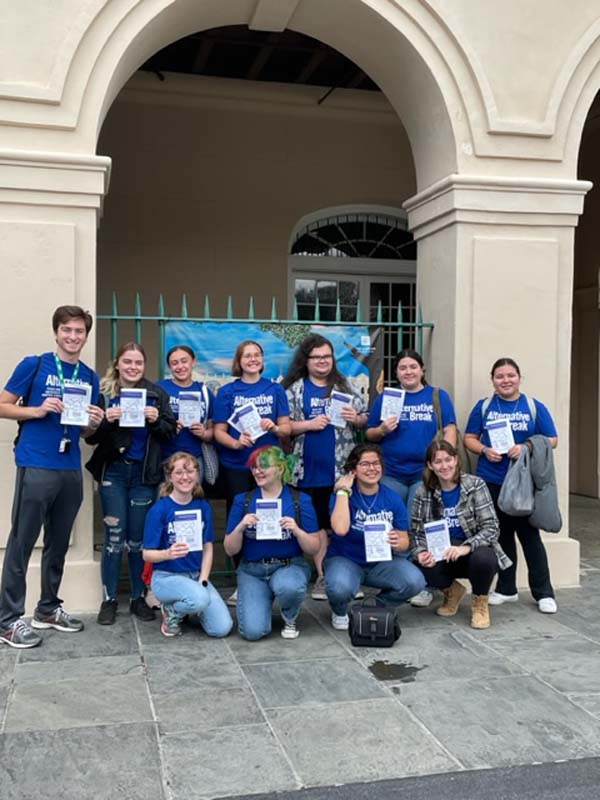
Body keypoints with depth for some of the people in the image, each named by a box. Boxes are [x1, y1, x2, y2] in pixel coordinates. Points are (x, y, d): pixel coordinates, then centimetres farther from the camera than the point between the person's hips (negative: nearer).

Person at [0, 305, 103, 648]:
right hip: (36, 467, -5)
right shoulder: (33, 365, -2)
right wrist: (37, 410, -17)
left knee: (58, 543, 14)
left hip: (71, 469, 6)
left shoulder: (90, 377, 13)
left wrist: (95, 422, -3)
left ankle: (49, 608, 27)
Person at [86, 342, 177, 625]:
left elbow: (170, 431, 4)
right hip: (113, 472, -1)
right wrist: (107, 420, -19)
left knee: (139, 537, 8)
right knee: (114, 535, 0)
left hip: (144, 473, 1)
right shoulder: (104, 392, 0)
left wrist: (156, 420, -14)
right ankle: (109, 599, 12)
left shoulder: (156, 394, 4)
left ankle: (139, 598, 20)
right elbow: (91, 437, -1)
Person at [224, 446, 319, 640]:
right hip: (252, 570, 1)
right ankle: (263, 604, 16)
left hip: (290, 566, -1)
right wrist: (240, 527, -17)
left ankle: (290, 618, 0)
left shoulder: (300, 500, -1)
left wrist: (296, 530, -19)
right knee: (253, 631, -20)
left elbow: (313, 549, -1)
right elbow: (230, 550, 2)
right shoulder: (243, 500, 2)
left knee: (288, 586, -37)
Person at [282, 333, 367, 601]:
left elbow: (364, 419, 11)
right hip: (310, 470, -1)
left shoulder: (345, 386, 9)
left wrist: (355, 419, -9)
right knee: (318, 523, 8)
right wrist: (309, 424, -14)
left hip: (343, 468, 1)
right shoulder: (294, 389, 3)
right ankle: (322, 576, 18)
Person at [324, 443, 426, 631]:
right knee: (340, 587, -36)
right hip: (345, 560, -3)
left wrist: (397, 543, -23)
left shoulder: (393, 498, -2)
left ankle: (379, 607, 9)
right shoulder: (343, 494, -9)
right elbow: (340, 529, -28)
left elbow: (404, 541, 2)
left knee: (415, 581, -24)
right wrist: (343, 491, -22)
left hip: (382, 562, 3)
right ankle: (340, 612, 5)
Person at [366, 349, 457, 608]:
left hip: (426, 473, -2)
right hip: (392, 475, 2)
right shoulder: (384, 398, 9)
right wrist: (382, 430, -10)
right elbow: (369, 434, 11)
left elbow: (450, 430, 0)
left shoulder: (439, 396, 6)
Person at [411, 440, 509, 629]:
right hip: (442, 555, 2)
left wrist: (466, 547, -33)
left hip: (475, 550, -2)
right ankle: (451, 590, 9)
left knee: (483, 558, -36)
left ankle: (480, 601, 0)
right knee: (424, 569, -30)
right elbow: (417, 531, 1)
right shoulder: (424, 492, -3)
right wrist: (421, 552, -21)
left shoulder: (475, 485, -10)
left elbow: (491, 527, -16)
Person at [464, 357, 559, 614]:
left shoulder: (535, 407, 1)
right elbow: (469, 438, 7)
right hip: (490, 482, 2)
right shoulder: (484, 406, 5)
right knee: (501, 535, 11)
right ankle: (506, 589, 24)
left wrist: (526, 447, -16)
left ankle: (544, 592, 10)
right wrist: (484, 450, -14)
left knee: (529, 534, -1)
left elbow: (552, 440, 1)